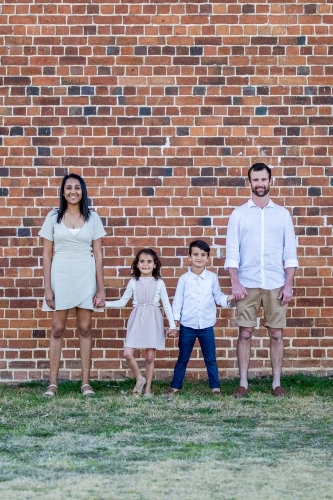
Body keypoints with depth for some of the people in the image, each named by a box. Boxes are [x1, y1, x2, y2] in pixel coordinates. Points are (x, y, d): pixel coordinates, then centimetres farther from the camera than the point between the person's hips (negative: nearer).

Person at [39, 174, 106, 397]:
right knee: (58, 329, 3)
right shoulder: (53, 217, 2)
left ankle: (86, 382, 9)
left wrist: (101, 287, -2)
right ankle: (53, 382, 7)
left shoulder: (92, 217, 3)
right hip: (60, 276, 0)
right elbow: (47, 254, 1)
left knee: (85, 328, 4)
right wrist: (47, 287, -5)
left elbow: (98, 254, 3)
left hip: (85, 277, 0)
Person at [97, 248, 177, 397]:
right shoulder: (133, 282, 5)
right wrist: (104, 303, 0)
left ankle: (148, 388, 17)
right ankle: (140, 379, 12)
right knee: (127, 353, -11)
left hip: (153, 321, -1)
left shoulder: (159, 283, 2)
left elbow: (166, 305, 3)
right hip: (137, 320, 1)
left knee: (150, 357, 3)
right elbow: (122, 302, 10)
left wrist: (172, 324, -2)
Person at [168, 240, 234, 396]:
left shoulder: (212, 277, -1)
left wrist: (229, 298, -12)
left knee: (210, 359, 7)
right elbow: (177, 301, -2)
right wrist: (174, 322, -5)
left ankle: (215, 387, 15)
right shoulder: (184, 279, -4)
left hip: (206, 326, 1)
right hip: (187, 326, -1)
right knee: (183, 358, 10)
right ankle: (175, 386, 19)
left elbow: (218, 297, 7)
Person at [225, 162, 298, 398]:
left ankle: (277, 383, 10)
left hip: (276, 284, 1)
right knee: (245, 333, 1)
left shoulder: (282, 213, 7)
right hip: (247, 284, -1)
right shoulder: (239, 214, 4)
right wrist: (235, 282, -9)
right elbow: (232, 251, 1)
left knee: (276, 334, 3)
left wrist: (289, 284, -3)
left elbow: (290, 252, 5)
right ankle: (243, 383, 8)